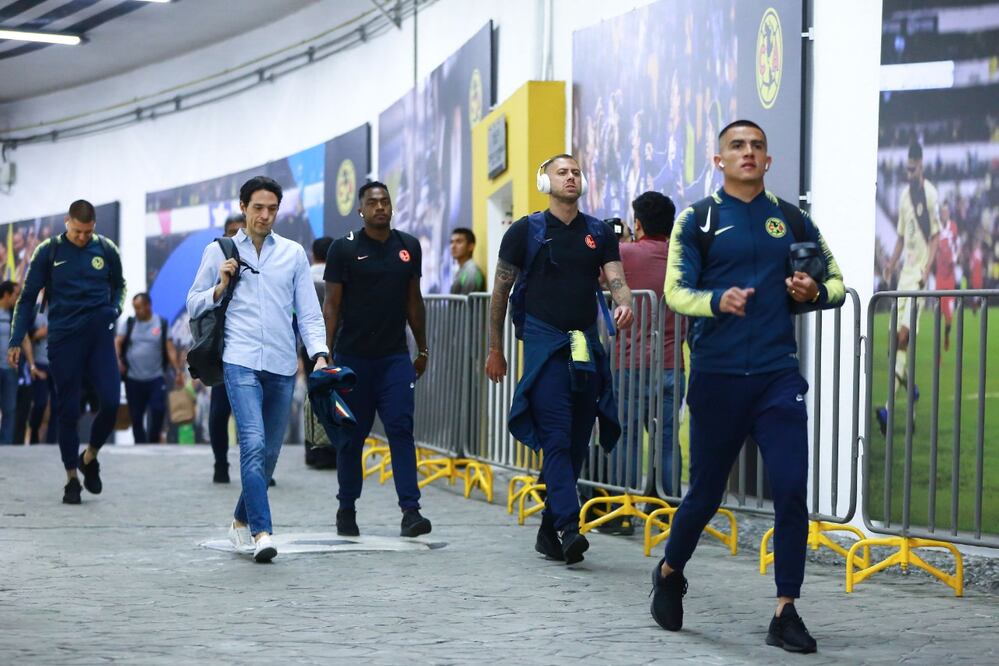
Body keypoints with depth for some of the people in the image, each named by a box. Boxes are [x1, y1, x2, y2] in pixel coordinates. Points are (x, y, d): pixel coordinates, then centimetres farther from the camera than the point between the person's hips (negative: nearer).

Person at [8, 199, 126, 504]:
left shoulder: (106, 250, 4)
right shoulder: (49, 251, -1)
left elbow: (118, 285, 22)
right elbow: (27, 298, 4)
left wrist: (115, 308, 1)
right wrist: (16, 341, 0)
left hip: (99, 334, 1)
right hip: (63, 339, -1)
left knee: (110, 401, -9)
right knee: (67, 410, 2)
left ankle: (90, 457, 17)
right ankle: (72, 477, 13)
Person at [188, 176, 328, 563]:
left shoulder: (293, 254, 12)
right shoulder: (219, 252, 8)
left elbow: (309, 311, 10)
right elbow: (194, 305, 12)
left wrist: (319, 354, -4)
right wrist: (220, 287, -7)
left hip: (282, 367, 3)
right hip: (241, 361, -3)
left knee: (270, 452, 9)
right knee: (254, 445, -18)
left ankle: (242, 521, 28)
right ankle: (261, 532, -22)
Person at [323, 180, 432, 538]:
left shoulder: (408, 247, 8)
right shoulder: (344, 248, -2)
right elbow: (331, 305, -2)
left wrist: (422, 350, 16)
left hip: (395, 357, 2)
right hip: (353, 357, -2)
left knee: (401, 429, -9)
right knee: (352, 435, 6)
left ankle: (410, 511, -13)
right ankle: (347, 509, 20)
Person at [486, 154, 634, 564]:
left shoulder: (599, 233, 13)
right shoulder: (526, 231, 4)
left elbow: (616, 279, 1)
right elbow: (500, 292, 7)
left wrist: (624, 304, -22)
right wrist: (495, 350, 6)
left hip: (586, 345, 4)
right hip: (545, 342, -4)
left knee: (576, 441, 5)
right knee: (557, 436, -15)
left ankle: (549, 531, 14)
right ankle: (569, 526, -23)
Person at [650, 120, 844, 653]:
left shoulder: (791, 220, 10)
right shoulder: (697, 220, 3)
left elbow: (836, 284, 15)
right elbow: (675, 291, -3)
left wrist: (814, 291, -8)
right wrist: (718, 301, -23)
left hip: (778, 375, 2)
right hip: (716, 376, -1)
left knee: (791, 490, -10)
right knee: (705, 492, 8)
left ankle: (786, 614, -3)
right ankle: (670, 573, 35)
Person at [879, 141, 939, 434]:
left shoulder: (930, 194, -8)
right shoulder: (904, 196, 13)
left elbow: (935, 236, -8)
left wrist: (927, 270, -18)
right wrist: (892, 262, 4)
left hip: (919, 273, -7)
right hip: (905, 271, 7)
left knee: (904, 335, -14)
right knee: (898, 335, 6)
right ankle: (908, 384, 26)